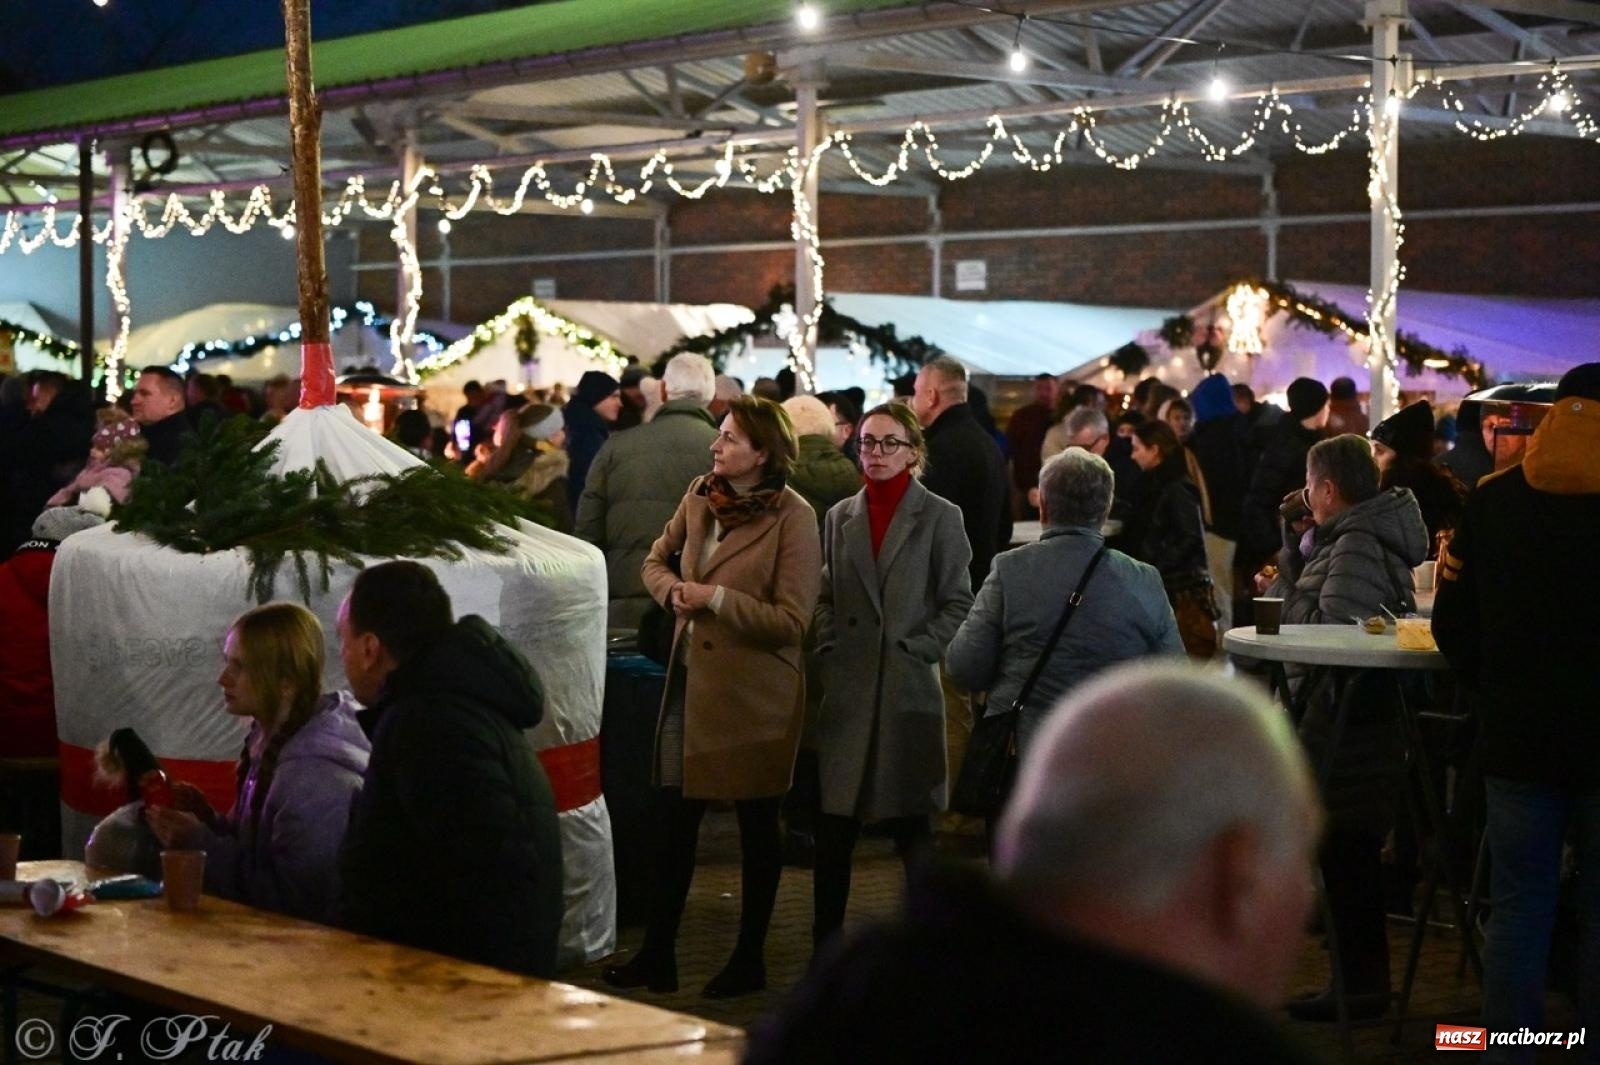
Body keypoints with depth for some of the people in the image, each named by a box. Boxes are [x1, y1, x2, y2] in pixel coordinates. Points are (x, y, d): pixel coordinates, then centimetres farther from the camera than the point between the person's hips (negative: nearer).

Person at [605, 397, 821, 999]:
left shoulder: (793, 517, -14)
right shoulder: (699, 496, 5)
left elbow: (791, 620, -17)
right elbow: (657, 560, 19)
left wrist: (716, 598, -19)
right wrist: (672, 589, -3)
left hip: (755, 691, -6)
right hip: (691, 678, 6)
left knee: (757, 825, 8)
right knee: (673, 818, 7)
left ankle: (750, 960, 21)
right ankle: (658, 956, 15)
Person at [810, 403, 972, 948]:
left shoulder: (939, 516, 1)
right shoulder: (841, 516, 13)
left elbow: (958, 603, 1)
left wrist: (916, 649, -8)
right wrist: (829, 650, 3)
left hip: (909, 685, -3)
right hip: (848, 687, 3)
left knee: (909, 821, 1)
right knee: (833, 823, 2)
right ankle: (826, 940, 9)